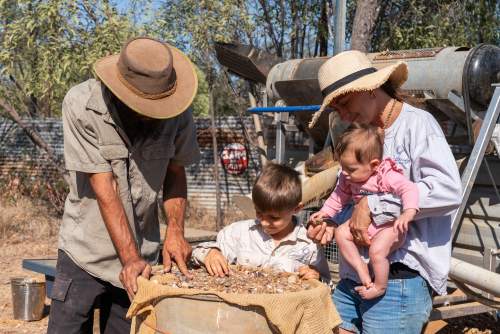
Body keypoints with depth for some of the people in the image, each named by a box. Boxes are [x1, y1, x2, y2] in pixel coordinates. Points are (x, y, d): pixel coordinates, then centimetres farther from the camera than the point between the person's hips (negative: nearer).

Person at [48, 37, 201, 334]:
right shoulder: (81, 105, -18)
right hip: (85, 253, -2)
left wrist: (176, 230, -10)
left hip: (143, 255, 3)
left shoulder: (176, 111, -10)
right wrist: (130, 258, -22)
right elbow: (103, 187, -20)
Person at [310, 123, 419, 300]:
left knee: (376, 250, -27)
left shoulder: (388, 176, -24)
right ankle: (360, 267, -4)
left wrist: (408, 213, -48)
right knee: (341, 233, -12)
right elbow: (339, 195, 16)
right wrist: (325, 212, 8)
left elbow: (409, 189, -32)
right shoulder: (348, 178, -1)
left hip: (390, 225, -7)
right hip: (363, 223, 7)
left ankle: (380, 285, -3)